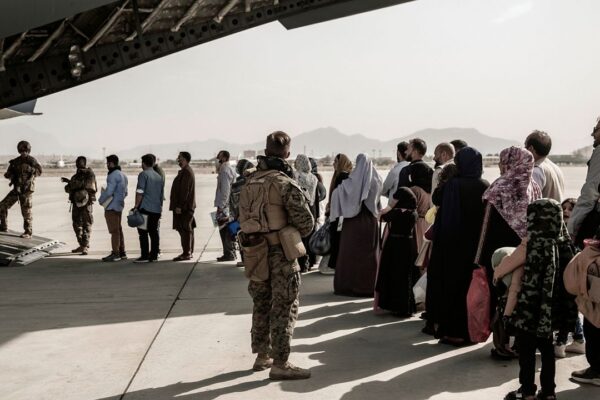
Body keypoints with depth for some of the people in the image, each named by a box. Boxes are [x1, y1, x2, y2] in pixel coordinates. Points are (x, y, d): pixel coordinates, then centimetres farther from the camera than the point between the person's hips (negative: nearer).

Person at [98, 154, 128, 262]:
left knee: (114, 230, -7)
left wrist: (101, 200, -7)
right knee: (118, 229, 14)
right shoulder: (123, 175, 15)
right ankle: (122, 252, 19)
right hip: (119, 206, 10)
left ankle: (115, 253, -5)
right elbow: (125, 192, 19)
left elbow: (108, 191, -22)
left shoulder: (114, 175, -17)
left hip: (111, 207, -10)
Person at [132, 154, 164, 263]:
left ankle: (145, 256, -4)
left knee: (143, 233, -3)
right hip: (157, 209, 6)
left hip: (145, 208, -6)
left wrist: (136, 205, -6)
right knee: (154, 233, 8)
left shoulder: (143, 174, -5)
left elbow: (139, 192, -11)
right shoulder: (159, 177, 16)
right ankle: (154, 256, 8)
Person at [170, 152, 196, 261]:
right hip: (187, 207, 11)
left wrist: (179, 206, -21)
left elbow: (185, 191, -21)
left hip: (184, 207, -11)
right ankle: (188, 252, 18)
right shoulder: (186, 171, 18)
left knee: (185, 229, -8)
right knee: (187, 229, 13)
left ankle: (186, 253, -7)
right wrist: (178, 205, 21)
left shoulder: (186, 172, -15)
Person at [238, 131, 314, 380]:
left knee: (262, 304, 18)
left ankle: (262, 356, 29)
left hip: (255, 251, 7)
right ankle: (280, 364, 5)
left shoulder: (250, 182, 5)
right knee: (284, 308, 1)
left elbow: (244, 217, 10)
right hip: (280, 253, -6)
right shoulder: (285, 183, -15)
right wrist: (292, 234, 5)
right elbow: (306, 223, -13)